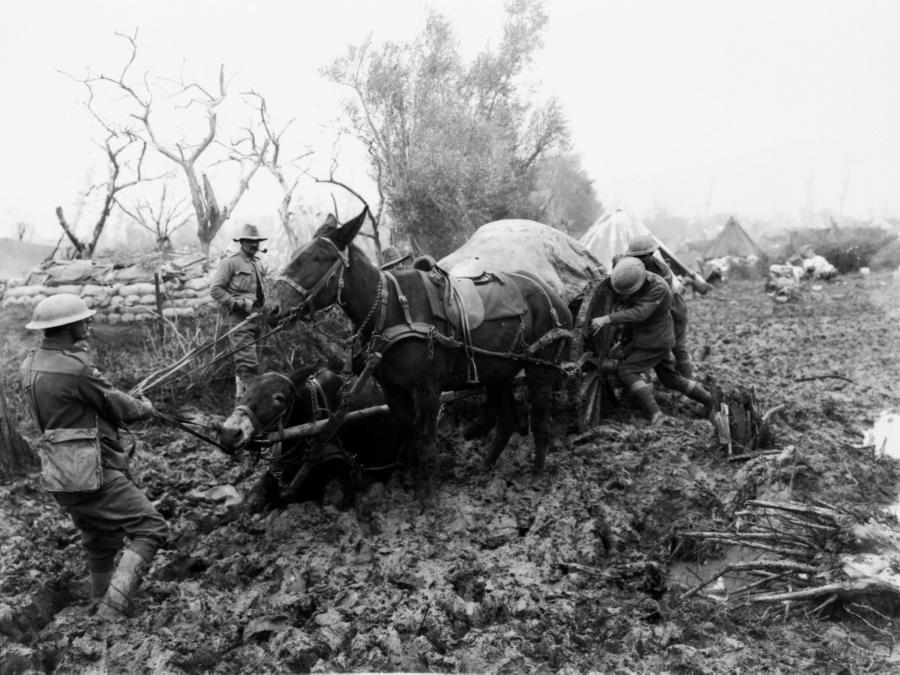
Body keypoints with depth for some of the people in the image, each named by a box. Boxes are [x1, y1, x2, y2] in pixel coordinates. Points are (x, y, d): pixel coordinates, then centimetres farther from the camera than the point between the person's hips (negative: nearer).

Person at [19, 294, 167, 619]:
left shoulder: (31, 363, 7)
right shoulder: (75, 368, -20)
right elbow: (117, 405, -7)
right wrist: (144, 407, 11)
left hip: (62, 476, 10)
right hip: (92, 473, -9)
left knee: (101, 543, 24)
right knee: (151, 529, -6)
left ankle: (103, 606, 38)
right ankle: (113, 609, -11)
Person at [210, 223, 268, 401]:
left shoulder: (255, 263, 20)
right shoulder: (231, 262, -5)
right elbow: (215, 289, -10)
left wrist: (263, 307, 16)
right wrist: (237, 303, -15)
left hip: (255, 317, 8)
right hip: (239, 319, -8)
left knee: (246, 361, 13)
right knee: (248, 361, -15)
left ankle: (242, 394, 22)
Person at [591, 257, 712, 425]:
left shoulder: (658, 288, -29)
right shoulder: (632, 278, -7)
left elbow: (639, 313, -40)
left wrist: (606, 319, -46)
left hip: (655, 341, -9)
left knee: (627, 371, -15)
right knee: (670, 378, 19)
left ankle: (655, 415, -20)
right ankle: (711, 402, 33)